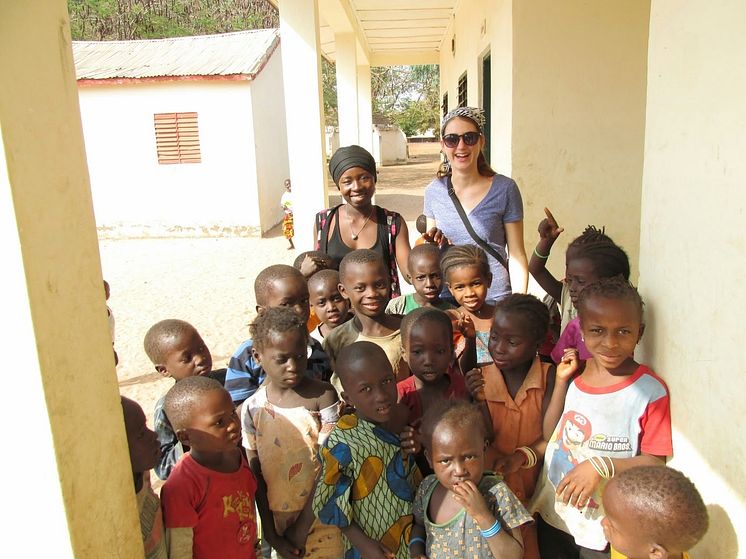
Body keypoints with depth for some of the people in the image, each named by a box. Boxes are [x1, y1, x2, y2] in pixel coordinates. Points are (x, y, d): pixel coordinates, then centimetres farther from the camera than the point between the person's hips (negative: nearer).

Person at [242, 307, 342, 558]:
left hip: (320, 516, -2)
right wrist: (270, 533, -1)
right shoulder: (252, 409, -6)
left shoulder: (322, 396, -14)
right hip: (277, 519, 2)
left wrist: (303, 526, -10)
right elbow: (255, 475, -1)